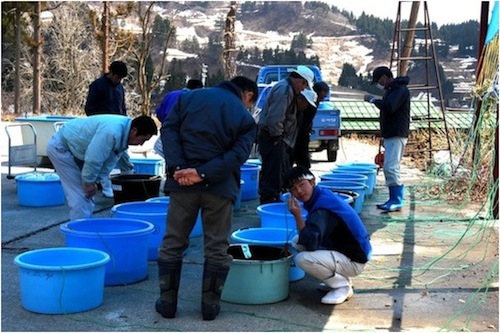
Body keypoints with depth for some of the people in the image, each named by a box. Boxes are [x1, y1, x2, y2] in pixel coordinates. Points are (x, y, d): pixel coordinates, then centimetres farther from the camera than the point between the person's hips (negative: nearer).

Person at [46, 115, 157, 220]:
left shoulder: (124, 133, -3)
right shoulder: (111, 132, -34)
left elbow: (110, 161, 3)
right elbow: (93, 159, -31)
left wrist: (94, 181, -2)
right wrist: (88, 182, -18)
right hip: (60, 147, -9)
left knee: (87, 195, 12)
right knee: (79, 195, -12)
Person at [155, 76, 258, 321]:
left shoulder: (189, 97, 12)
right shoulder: (245, 117, 6)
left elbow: (168, 129, 0)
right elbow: (238, 154, -9)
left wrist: (178, 167, -10)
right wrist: (203, 174, -16)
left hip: (182, 182, 2)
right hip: (220, 186, -1)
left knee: (172, 243, 12)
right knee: (217, 247, 11)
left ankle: (167, 302, 18)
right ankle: (210, 304, 15)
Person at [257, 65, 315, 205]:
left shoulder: (287, 89, 17)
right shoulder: (284, 90, -18)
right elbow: (275, 118, -26)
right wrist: (276, 136, -19)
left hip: (277, 138, 11)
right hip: (272, 138, -11)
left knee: (283, 171, 17)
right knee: (273, 172, -8)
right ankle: (269, 200, -5)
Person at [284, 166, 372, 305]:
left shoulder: (322, 207, -24)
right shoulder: (323, 195, 5)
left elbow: (311, 243, -29)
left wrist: (297, 216, -27)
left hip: (354, 261, -10)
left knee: (303, 259, -26)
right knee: (297, 242, 9)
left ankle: (342, 286, -4)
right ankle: (340, 278, 14)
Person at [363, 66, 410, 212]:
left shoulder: (400, 89, -12)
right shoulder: (391, 89, 20)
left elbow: (389, 107, -26)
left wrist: (373, 99, -11)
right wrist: (384, 136, 22)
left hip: (397, 135, -11)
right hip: (390, 135, 11)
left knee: (390, 168, -15)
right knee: (389, 168, 10)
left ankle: (397, 201, -11)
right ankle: (393, 199, 14)